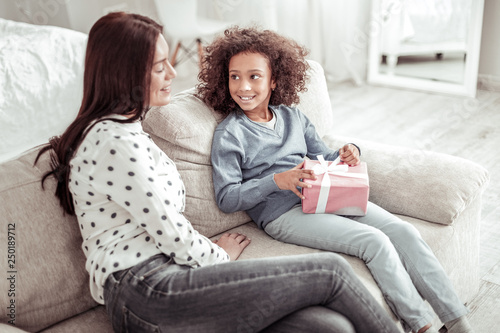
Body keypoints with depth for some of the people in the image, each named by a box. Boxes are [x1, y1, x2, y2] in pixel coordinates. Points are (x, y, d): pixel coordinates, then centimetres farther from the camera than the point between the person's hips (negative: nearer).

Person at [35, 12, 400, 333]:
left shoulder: (123, 128, 19)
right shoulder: (115, 142, -14)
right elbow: (173, 236, -11)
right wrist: (220, 255, 6)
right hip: (150, 292, -9)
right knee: (331, 270, -7)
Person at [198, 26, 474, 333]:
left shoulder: (292, 116, 15)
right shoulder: (229, 133, -3)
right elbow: (227, 199, -10)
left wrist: (348, 153, -2)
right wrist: (276, 181, -22)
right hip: (282, 213, -6)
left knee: (404, 232, -10)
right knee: (374, 241, -24)